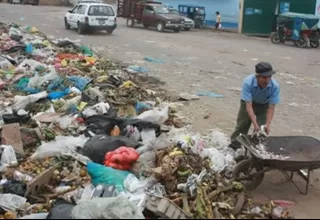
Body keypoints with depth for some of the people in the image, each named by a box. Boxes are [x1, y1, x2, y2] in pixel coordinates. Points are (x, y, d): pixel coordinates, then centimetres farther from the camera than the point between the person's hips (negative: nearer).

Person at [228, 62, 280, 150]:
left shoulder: (275, 86, -34)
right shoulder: (248, 83, -38)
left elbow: (271, 107, -28)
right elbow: (249, 106, -37)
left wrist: (267, 124, -40)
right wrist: (255, 124, -42)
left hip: (264, 106, 1)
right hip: (248, 103, -1)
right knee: (241, 126, 4)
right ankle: (233, 147, 21)